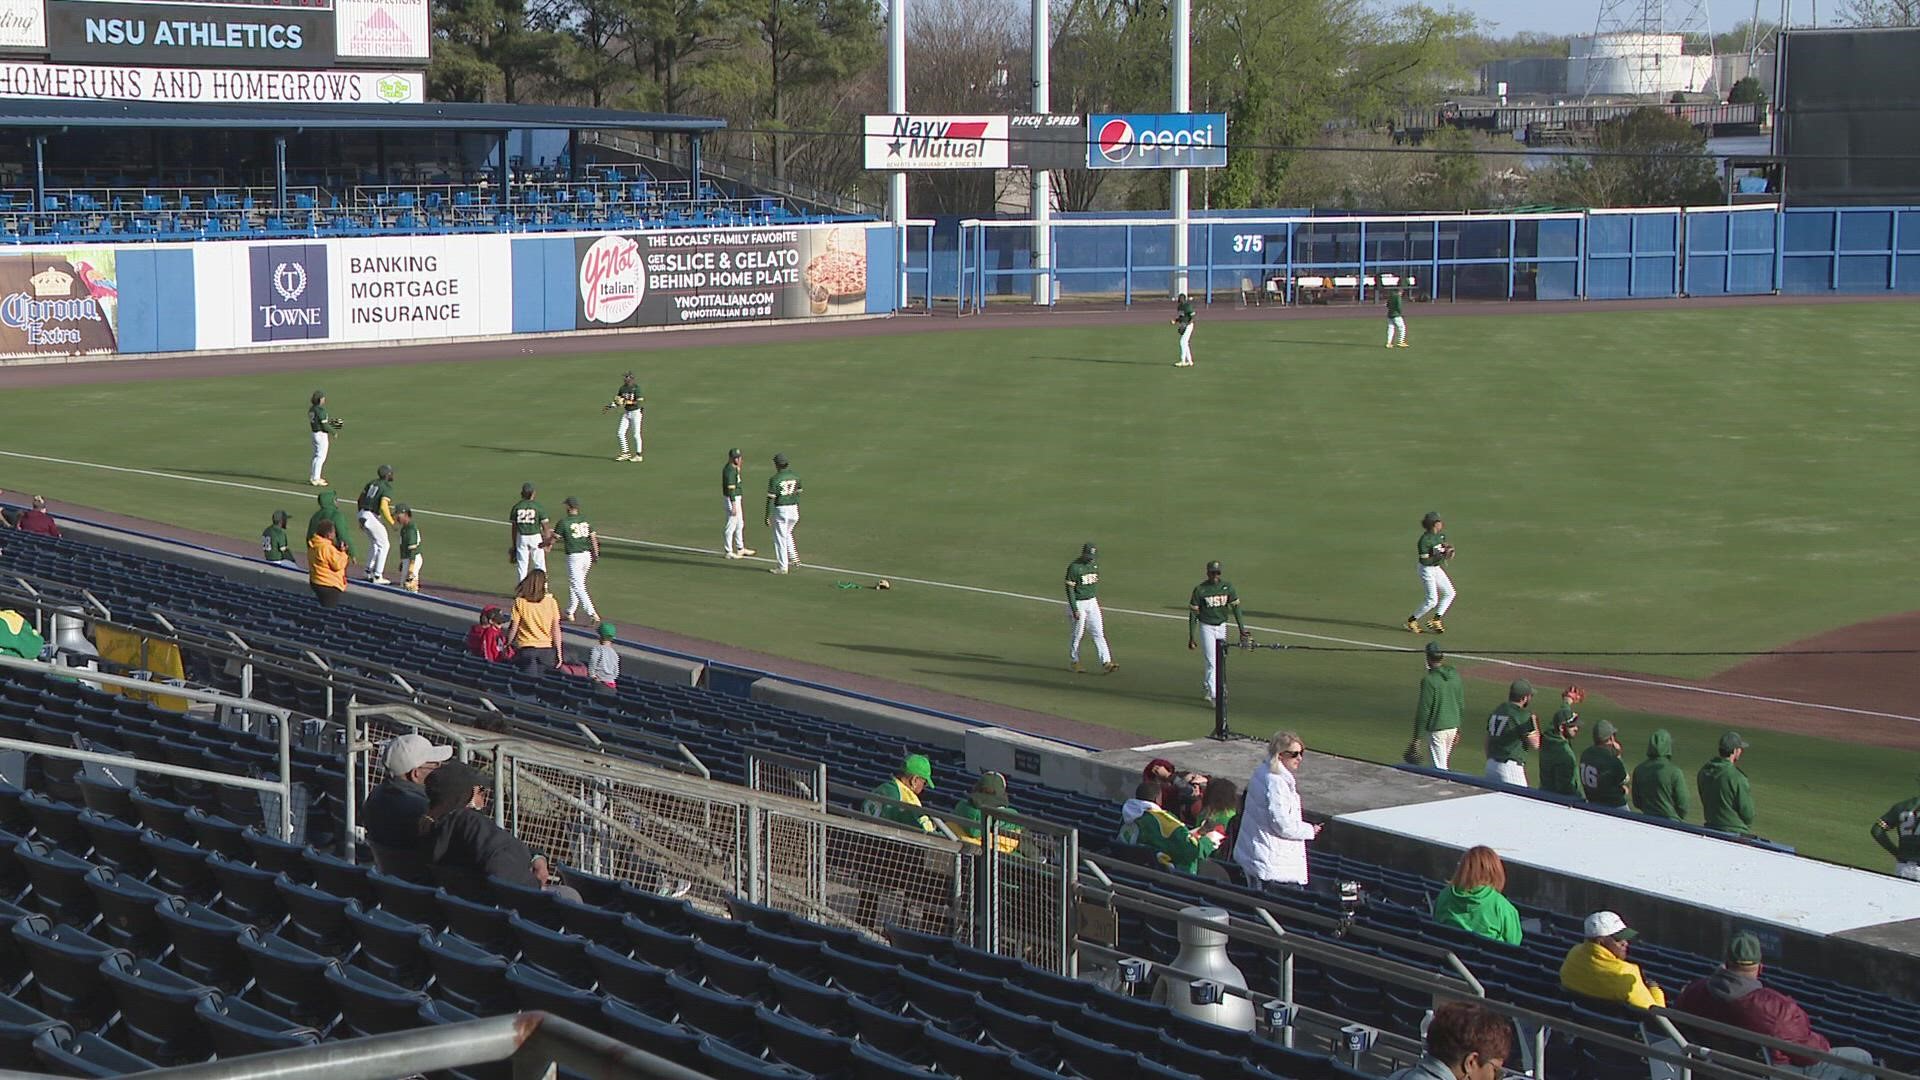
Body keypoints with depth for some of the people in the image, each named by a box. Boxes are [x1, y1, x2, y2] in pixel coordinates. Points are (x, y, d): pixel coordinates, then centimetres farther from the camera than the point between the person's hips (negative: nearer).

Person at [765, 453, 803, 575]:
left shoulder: (775, 480, -14)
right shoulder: (795, 477, 3)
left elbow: (771, 499, -14)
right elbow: (798, 495, 10)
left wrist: (767, 517, -9)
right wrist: (798, 513, 19)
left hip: (780, 511, -6)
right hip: (793, 510, 6)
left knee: (780, 538, 3)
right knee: (787, 534, 27)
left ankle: (782, 567, 6)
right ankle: (794, 558, 19)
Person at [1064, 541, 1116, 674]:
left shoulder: (1094, 565, 7)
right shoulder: (1074, 567, -15)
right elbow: (1070, 589, -16)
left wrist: (1098, 602, 19)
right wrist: (1074, 610, -19)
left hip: (1092, 603, 6)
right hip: (1078, 604, -6)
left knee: (1098, 633, -2)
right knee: (1078, 634, 4)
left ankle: (1106, 663, -9)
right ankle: (1074, 661, 22)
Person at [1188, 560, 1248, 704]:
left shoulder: (1227, 586, -3)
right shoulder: (1200, 589, -11)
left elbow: (1235, 607, -2)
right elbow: (1193, 614, -8)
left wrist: (1242, 630, -9)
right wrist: (1191, 638, -10)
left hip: (1222, 626, 4)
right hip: (1206, 627, -4)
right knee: (1212, 661, -10)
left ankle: (1207, 686, 37)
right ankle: (1214, 696, -10)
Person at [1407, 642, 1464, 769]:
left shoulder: (1429, 680, -18)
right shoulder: (1455, 675, 4)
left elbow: (1423, 711, -17)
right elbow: (1461, 705, 12)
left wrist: (1417, 738, -11)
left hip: (1436, 729, -7)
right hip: (1453, 726, 7)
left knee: (1439, 768, -4)